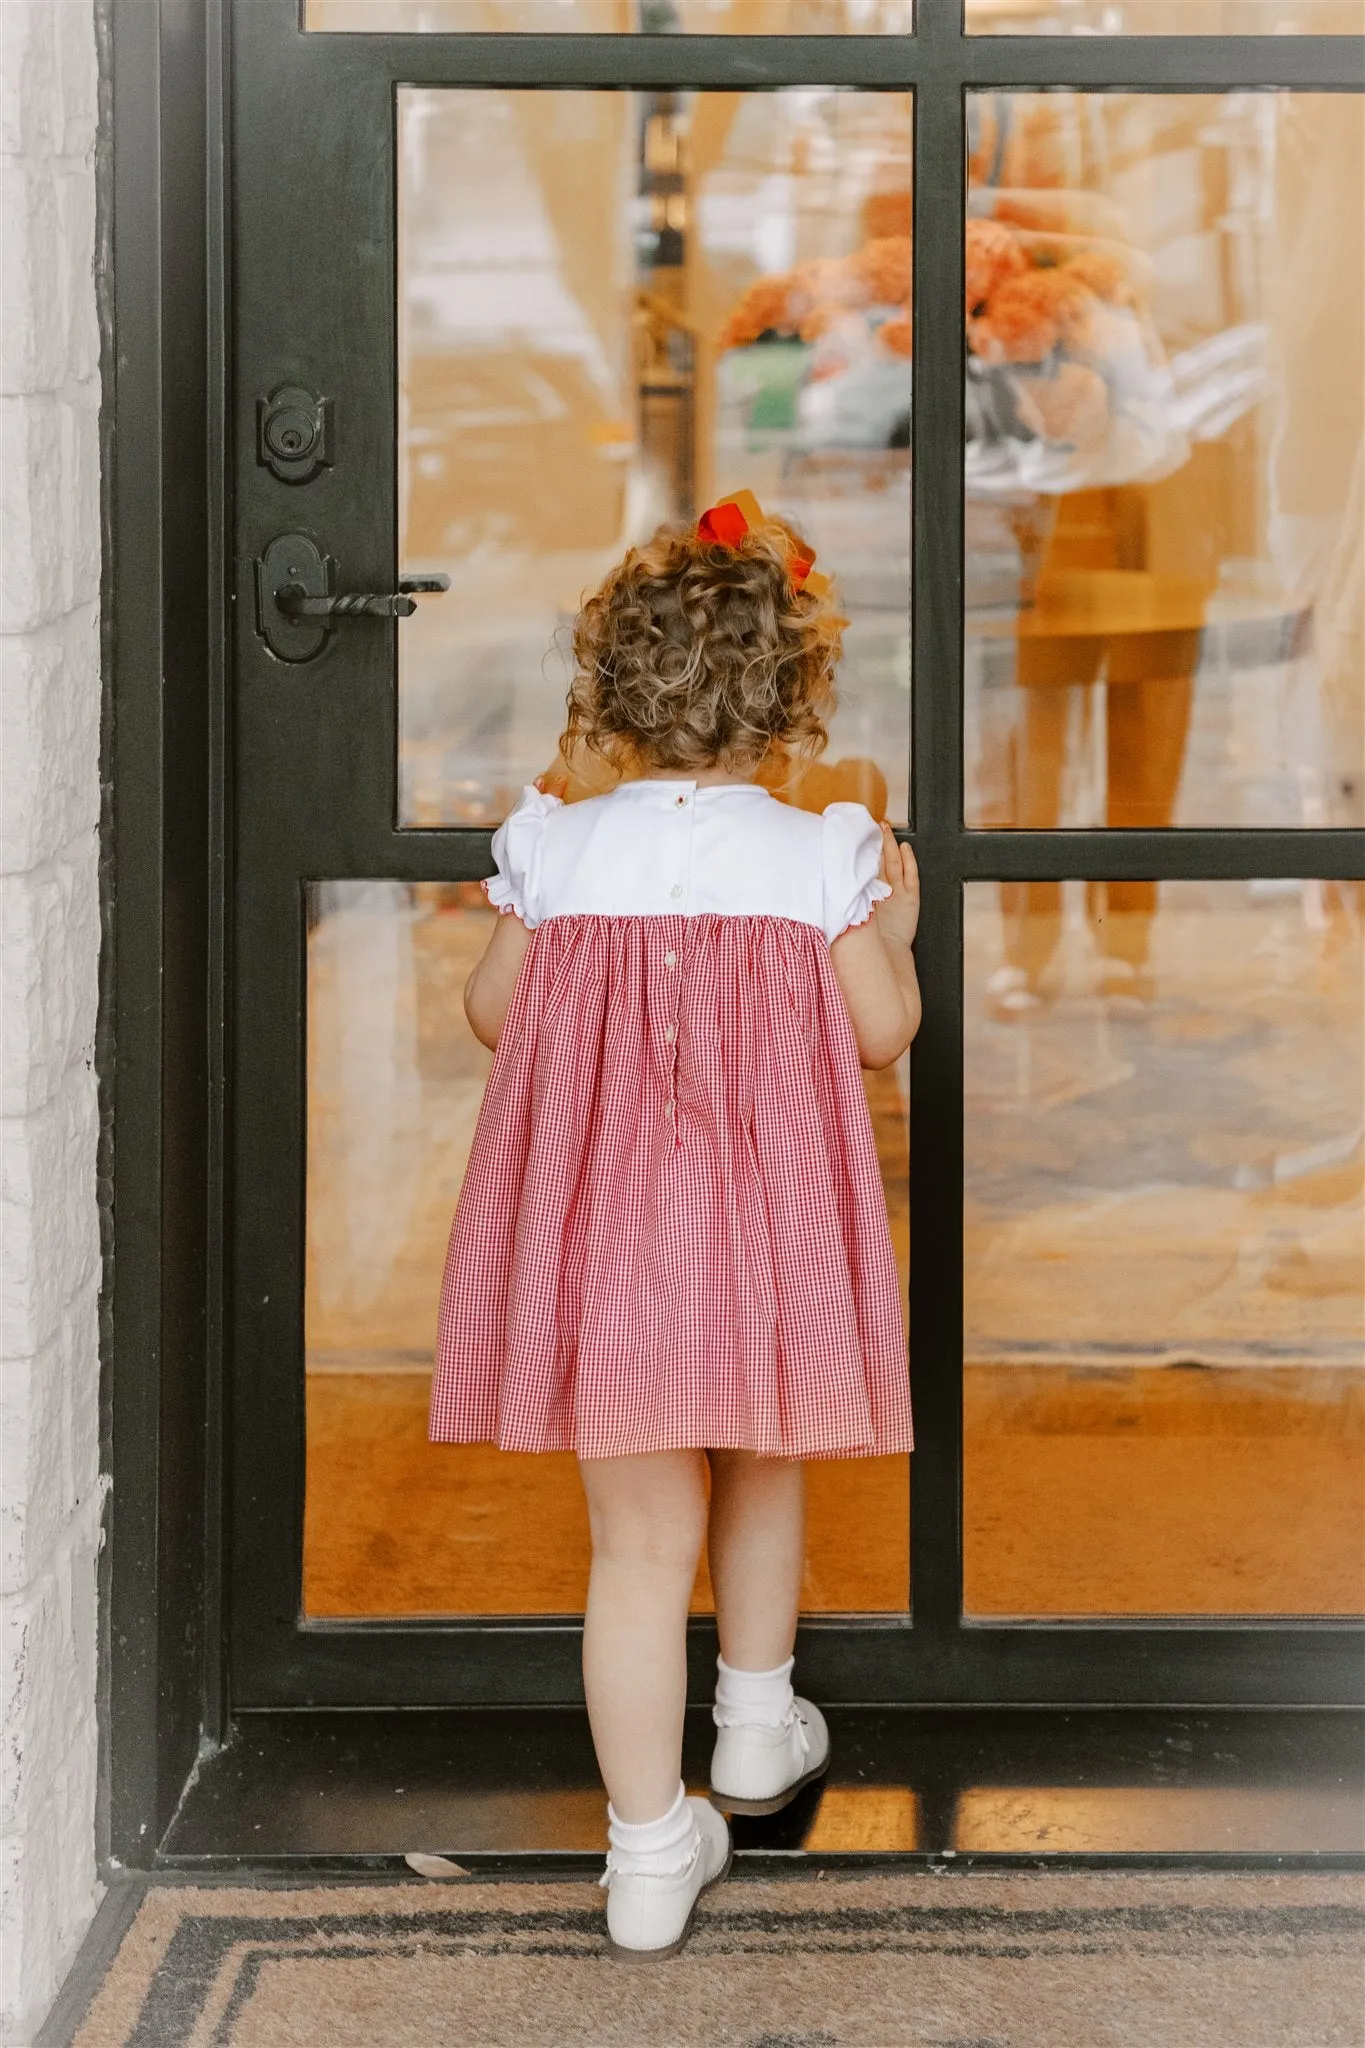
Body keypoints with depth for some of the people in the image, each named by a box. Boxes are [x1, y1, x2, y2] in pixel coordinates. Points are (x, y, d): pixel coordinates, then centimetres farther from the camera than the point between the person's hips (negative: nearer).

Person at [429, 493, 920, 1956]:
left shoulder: (556, 849, -2)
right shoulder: (820, 858, -5)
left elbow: (491, 1012, 8)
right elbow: (883, 1033, 0)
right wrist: (896, 928, 18)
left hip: (597, 1235, 0)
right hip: (767, 1222, 0)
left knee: (641, 1533, 3)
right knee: (761, 1464, 26)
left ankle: (651, 1851, 5)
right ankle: (758, 1726, 44)